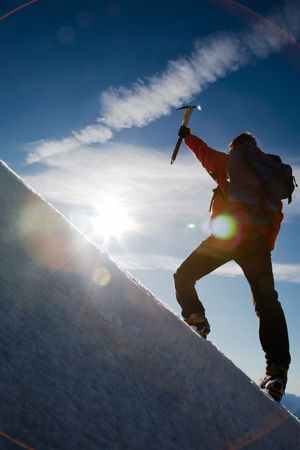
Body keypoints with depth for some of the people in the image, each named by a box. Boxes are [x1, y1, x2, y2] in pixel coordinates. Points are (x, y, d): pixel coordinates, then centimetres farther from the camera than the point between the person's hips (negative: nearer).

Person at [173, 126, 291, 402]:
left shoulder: (232, 162, 14)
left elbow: (205, 154, 28)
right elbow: (277, 216, 24)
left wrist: (187, 136, 45)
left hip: (226, 234, -4)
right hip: (257, 240, 4)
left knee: (184, 276, 10)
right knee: (267, 302, -1)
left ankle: (195, 321, -10)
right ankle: (277, 368, -14)